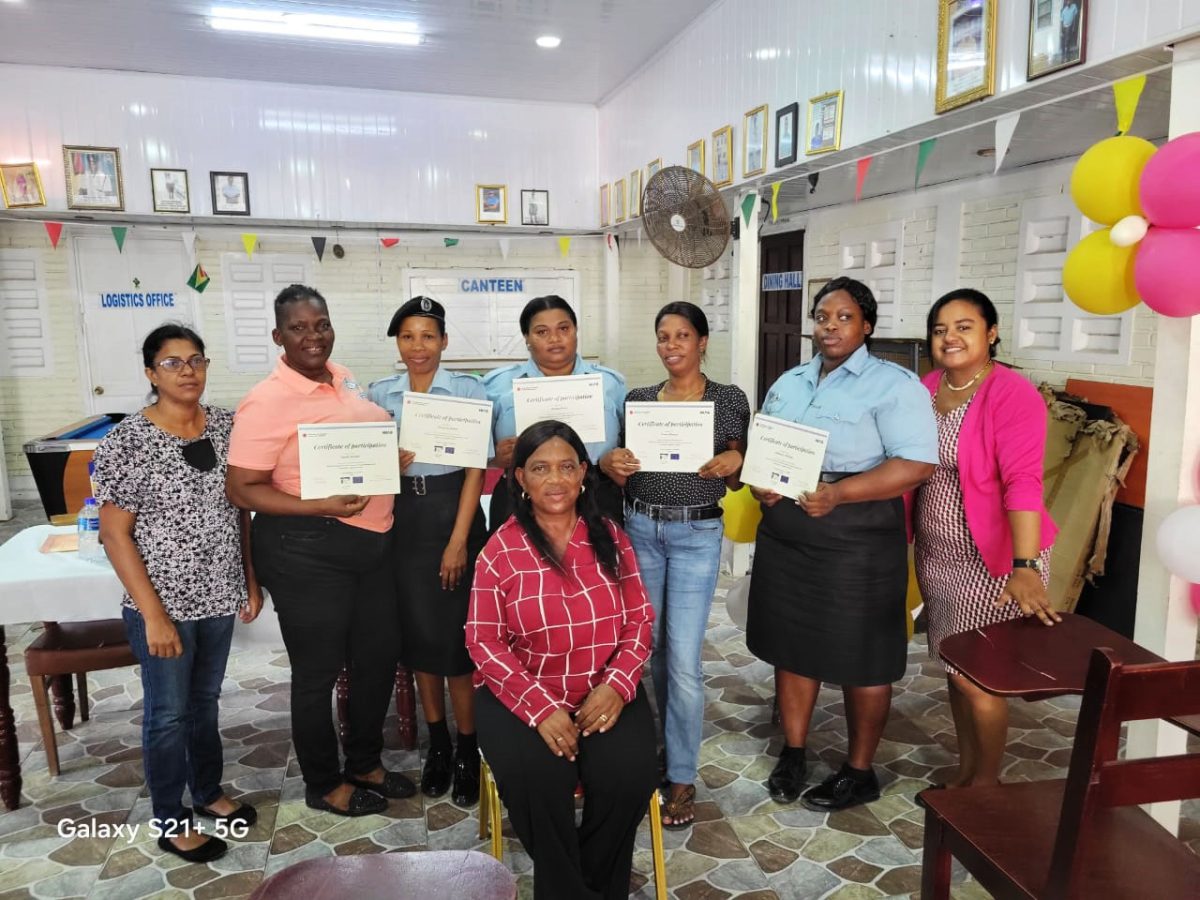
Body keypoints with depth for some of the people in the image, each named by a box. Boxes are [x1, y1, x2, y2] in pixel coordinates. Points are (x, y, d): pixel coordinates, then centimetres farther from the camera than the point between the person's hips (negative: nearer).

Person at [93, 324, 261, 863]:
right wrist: (153, 613, -16)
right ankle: (170, 822, 30)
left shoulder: (226, 426, 0)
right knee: (168, 712, 11)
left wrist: (251, 579, 7)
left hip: (218, 596, 5)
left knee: (205, 700, 21)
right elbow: (114, 534, -14)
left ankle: (209, 793, 41)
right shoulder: (127, 441, -15)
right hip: (163, 602, -5)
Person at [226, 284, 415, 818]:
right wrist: (321, 507, -26)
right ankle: (323, 785, 31)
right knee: (318, 672, 9)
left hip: (373, 543, 8)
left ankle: (365, 762, 40)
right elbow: (242, 489, -17)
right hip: (308, 551, -8)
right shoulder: (267, 402, -16)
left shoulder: (343, 378, 8)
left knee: (379, 658, 18)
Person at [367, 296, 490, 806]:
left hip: (454, 516, -3)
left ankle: (467, 751, 15)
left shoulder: (469, 390, -4)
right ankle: (437, 744, 26)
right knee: (418, 633, 10)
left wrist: (458, 540, -12)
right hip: (402, 520, 3)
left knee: (457, 635, -2)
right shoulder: (380, 394, 6)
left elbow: (476, 469, -6)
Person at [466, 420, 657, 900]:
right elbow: (484, 642, -7)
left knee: (627, 776, -21)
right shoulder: (500, 549, -4)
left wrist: (616, 686, -13)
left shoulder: (609, 537, 4)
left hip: (605, 693, 2)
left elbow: (640, 619, 5)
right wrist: (540, 707, -19)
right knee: (538, 779, -27)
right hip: (523, 696, -2)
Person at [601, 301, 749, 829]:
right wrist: (612, 465, -12)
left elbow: (736, 482, 3)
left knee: (683, 660, -5)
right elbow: (624, 475, 10)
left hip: (697, 535, -3)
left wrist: (733, 462, -19)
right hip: (640, 529, 3)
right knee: (650, 649, 13)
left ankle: (681, 779, 12)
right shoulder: (638, 399, 6)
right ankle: (661, 749, 35)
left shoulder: (729, 399, 0)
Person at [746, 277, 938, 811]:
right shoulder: (788, 382, 13)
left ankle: (859, 773, 26)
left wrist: (838, 493, -26)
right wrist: (758, 482, -5)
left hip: (856, 542, -6)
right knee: (791, 646, 14)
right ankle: (792, 754, 32)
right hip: (784, 537, 6)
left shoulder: (894, 384, -8)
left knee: (860, 659, 7)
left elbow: (916, 464, -17)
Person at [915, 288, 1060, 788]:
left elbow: (1022, 481, -26)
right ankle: (965, 772, 36)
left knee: (978, 676, 2)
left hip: (994, 558, -6)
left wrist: (1026, 568, -34)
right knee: (954, 667, 17)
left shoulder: (1013, 394, -17)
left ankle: (987, 782, 26)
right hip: (936, 555, 7)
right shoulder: (926, 389, 4)